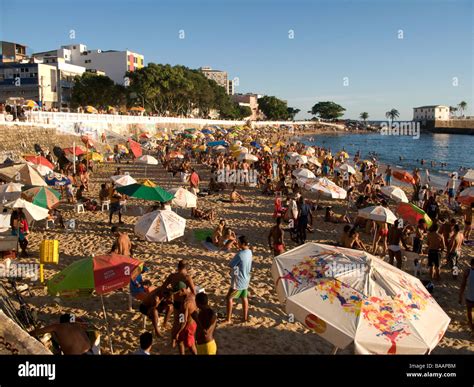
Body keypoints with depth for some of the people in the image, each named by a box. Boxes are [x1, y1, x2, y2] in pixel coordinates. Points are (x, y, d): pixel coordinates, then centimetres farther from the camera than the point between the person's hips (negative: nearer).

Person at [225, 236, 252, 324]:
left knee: (229, 298, 5)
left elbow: (231, 265, -18)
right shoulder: (249, 252, 0)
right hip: (246, 279, 8)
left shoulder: (240, 254, -26)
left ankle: (228, 319, 10)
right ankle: (245, 317, 27)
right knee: (244, 298, 18)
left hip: (238, 281, -8)